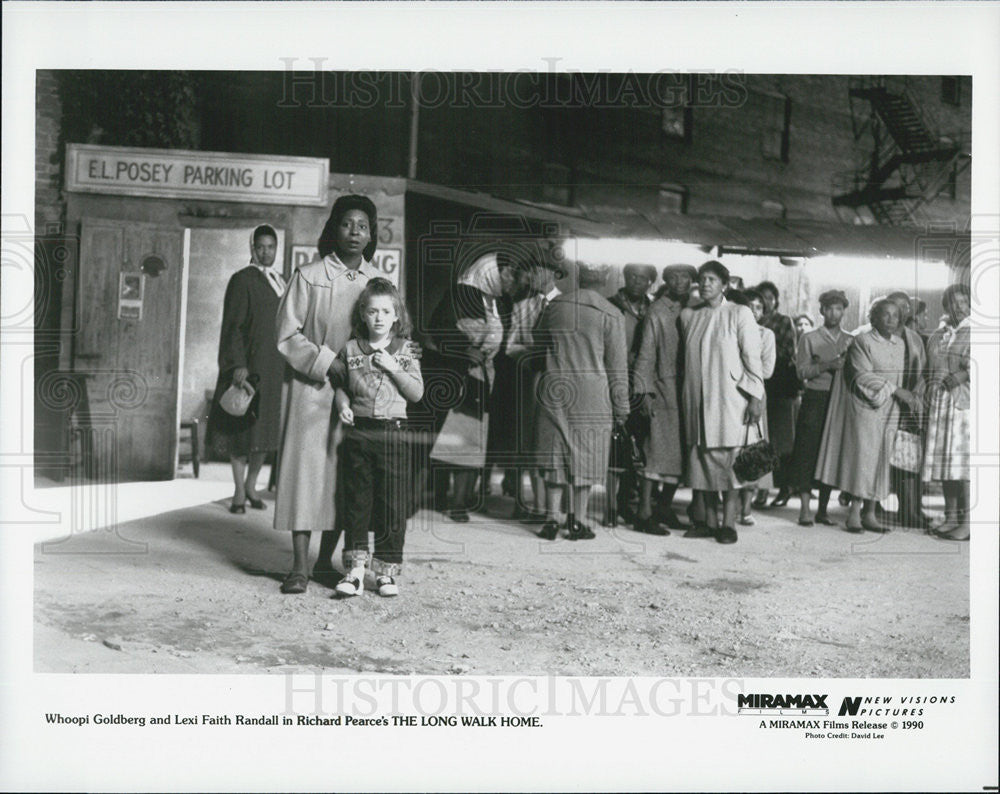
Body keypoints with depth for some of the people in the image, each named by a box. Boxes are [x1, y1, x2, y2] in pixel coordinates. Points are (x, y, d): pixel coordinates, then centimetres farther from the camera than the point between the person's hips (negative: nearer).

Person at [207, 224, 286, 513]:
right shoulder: (242, 280, -5)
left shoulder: (280, 282, 15)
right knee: (243, 427, -1)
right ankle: (239, 492, 6)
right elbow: (232, 326, -10)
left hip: (277, 366, 6)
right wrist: (238, 365, -19)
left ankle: (251, 485, 21)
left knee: (265, 428, 9)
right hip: (249, 363, -6)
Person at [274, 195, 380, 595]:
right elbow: (288, 335, -3)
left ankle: (326, 559, 18)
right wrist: (328, 363, -12)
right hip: (313, 388, -3)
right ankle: (300, 566, -1)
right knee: (307, 468, -6)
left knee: (346, 473, 5)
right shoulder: (308, 276, -2)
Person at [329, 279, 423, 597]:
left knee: (393, 504, 2)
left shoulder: (404, 351, 5)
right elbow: (339, 384, 15)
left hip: (393, 433, 0)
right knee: (357, 502, 4)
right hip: (358, 431, 1)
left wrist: (393, 368, -9)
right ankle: (355, 568, 11)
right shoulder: (351, 349, 6)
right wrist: (342, 405, -4)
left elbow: (417, 393, 0)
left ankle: (387, 570, 12)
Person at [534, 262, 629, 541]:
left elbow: (538, 347, 16)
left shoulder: (554, 306, 4)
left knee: (555, 455, 8)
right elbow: (617, 365, -2)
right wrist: (621, 407, 4)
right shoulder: (611, 315, -6)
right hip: (591, 393, -3)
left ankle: (551, 520, 8)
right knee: (584, 457, 6)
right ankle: (576, 522, 9)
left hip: (554, 389, 3)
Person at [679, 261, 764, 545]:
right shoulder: (688, 315, 10)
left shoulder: (739, 313, -1)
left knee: (728, 459, -4)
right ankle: (710, 521, 13)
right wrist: (686, 397, 12)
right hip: (697, 399, 4)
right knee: (702, 459, 4)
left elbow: (752, 357, -3)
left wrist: (755, 396, -8)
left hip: (729, 398, -4)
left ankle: (729, 523, 2)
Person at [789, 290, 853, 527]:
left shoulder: (851, 341, 14)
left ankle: (823, 509, 10)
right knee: (807, 451, -7)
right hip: (815, 399, -3)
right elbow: (802, 371, -3)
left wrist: (845, 366, -7)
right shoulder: (809, 338, 5)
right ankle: (805, 508, -3)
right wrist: (827, 366, -15)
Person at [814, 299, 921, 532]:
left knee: (880, 460, 4)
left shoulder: (899, 344, 14)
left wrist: (906, 395, 2)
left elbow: (899, 375, 20)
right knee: (862, 456, -9)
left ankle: (869, 513, 7)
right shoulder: (862, 341, -6)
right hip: (865, 408, -6)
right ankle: (854, 511, -4)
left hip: (889, 411, 6)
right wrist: (896, 390, -16)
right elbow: (863, 377, -14)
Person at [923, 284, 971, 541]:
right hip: (938, 404, 5)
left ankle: (967, 521, -5)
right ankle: (951, 517, 13)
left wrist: (963, 375, -16)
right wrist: (926, 399, 7)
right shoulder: (936, 336, 17)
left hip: (964, 402, -5)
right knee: (944, 462, 6)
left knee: (963, 461, -8)